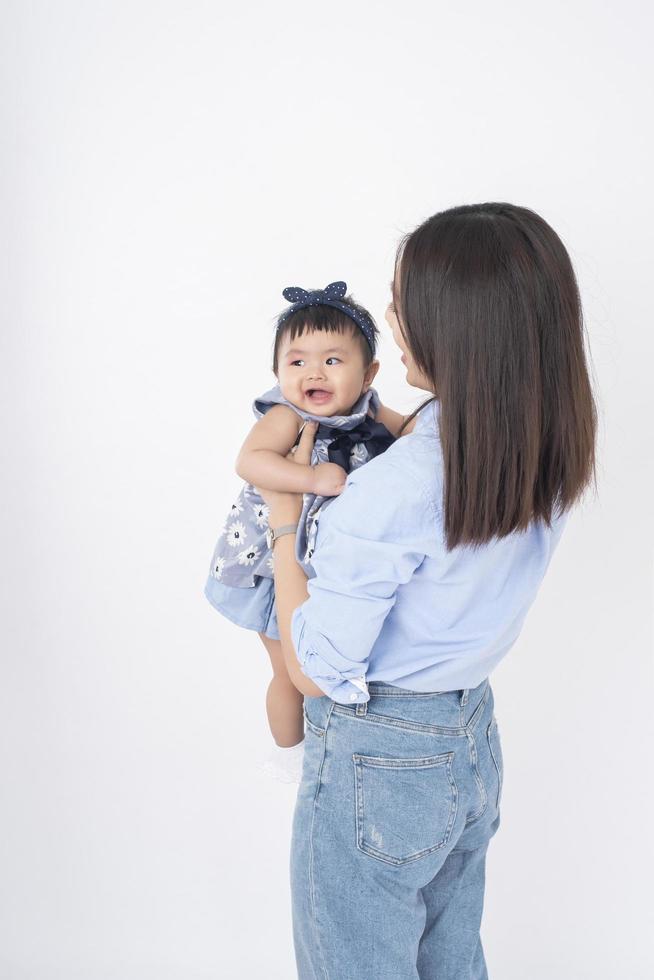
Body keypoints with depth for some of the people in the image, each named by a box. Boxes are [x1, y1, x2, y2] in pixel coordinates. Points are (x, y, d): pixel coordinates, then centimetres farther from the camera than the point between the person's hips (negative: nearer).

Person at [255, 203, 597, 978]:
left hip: (375, 767, -7)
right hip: (474, 744, 7)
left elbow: (314, 672, -21)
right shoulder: (551, 454, -9)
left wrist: (283, 523, -11)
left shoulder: (389, 493, -32)